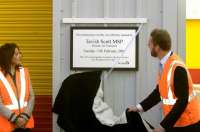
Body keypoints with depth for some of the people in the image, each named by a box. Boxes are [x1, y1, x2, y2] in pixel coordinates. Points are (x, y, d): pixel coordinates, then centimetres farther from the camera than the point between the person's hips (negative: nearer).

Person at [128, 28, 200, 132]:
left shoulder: (177, 68, -23)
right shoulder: (163, 65, 4)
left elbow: (182, 101, -23)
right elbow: (158, 92, 15)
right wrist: (140, 107, 7)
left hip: (188, 123, -8)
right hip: (174, 122, 8)